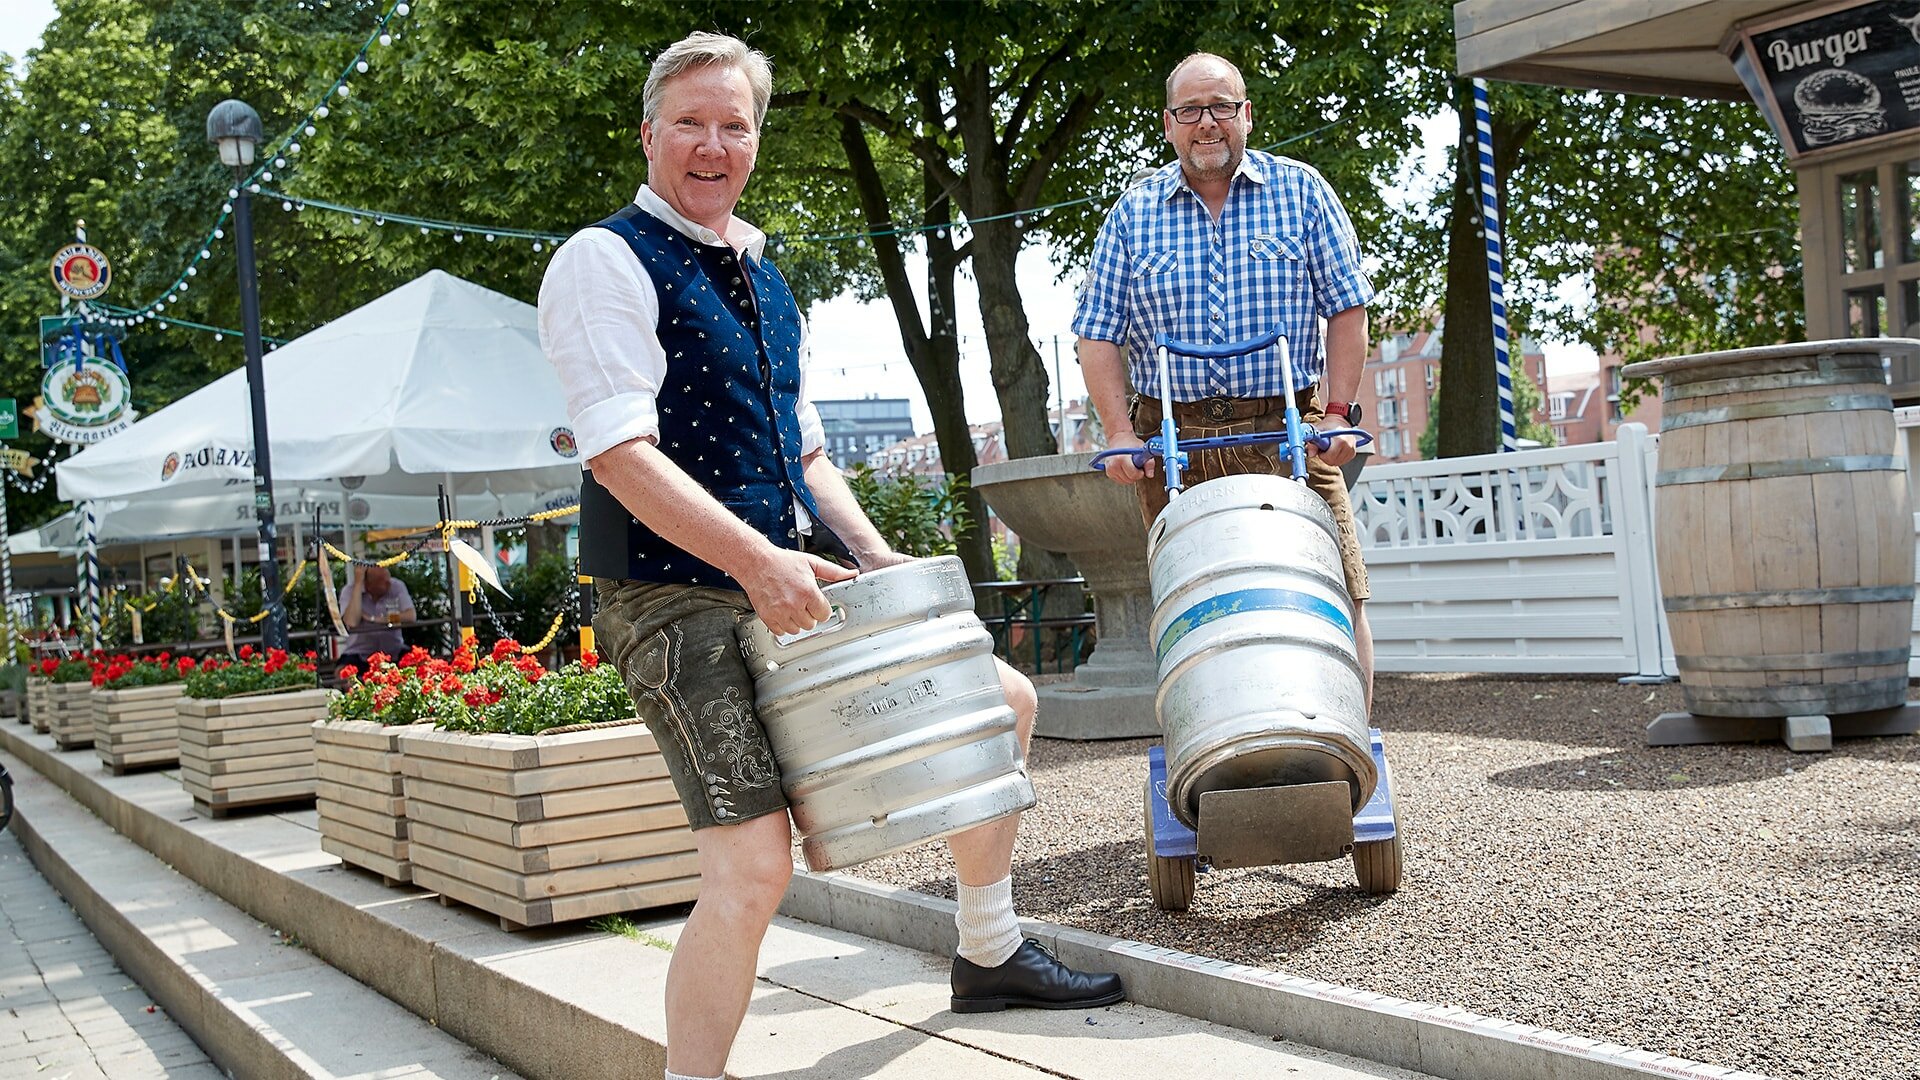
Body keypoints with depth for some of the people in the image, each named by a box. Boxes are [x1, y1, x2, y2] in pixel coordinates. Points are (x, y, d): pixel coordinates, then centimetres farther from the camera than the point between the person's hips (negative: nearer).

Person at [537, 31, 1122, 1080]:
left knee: (1003, 700, 13)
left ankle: (989, 954, 29)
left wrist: (873, 557, 7)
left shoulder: (764, 277, 18)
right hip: (678, 597, -8)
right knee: (754, 867, -18)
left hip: (794, 573, 8)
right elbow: (620, 453, -19)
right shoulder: (606, 262, -8)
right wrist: (756, 560, -26)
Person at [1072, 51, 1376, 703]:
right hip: (1172, 441, 1)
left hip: (1289, 435, -1)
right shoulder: (1132, 214, 9)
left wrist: (1338, 412, -5)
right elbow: (1099, 336, 6)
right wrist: (1120, 434, -5)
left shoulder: (1300, 192, 6)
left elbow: (1347, 310, 5)